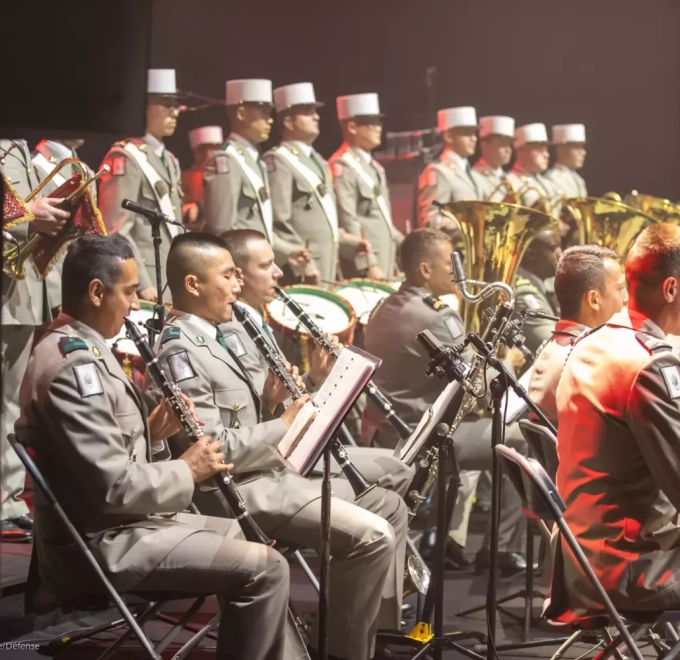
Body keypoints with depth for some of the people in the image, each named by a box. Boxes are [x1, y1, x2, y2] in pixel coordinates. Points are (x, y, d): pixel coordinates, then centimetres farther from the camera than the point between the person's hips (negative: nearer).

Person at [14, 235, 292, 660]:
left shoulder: (80, 351, 11)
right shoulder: (74, 366, -23)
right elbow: (114, 486, -27)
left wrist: (150, 431, 4)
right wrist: (186, 471, -12)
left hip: (116, 525, 11)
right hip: (103, 543, -11)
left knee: (246, 537, 24)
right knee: (265, 568, -16)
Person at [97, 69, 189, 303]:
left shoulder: (169, 161, 19)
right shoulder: (125, 159, -9)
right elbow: (116, 229, -16)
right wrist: (142, 284, -21)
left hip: (171, 281, 8)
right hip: (144, 282, -8)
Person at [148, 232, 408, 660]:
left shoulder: (212, 338, 15)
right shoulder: (180, 352, -17)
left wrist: (269, 401, 1)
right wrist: (286, 424, -14)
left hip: (268, 474, 11)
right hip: (236, 490, -11)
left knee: (389, 506, 13)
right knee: (371, 535, -21)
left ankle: (378, 623, 16)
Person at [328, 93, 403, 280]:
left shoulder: (373, 165, 18)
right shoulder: (341, 167, -12)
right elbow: (347, 222, -19)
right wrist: (368, 264, -22)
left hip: (386, 259, 9)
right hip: (365, 265, -9)